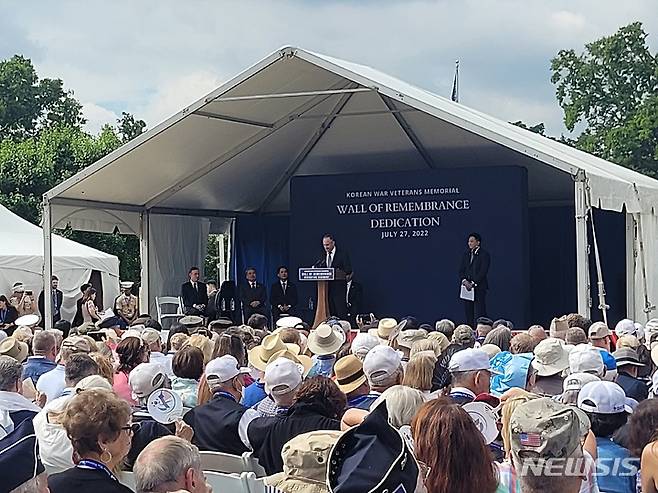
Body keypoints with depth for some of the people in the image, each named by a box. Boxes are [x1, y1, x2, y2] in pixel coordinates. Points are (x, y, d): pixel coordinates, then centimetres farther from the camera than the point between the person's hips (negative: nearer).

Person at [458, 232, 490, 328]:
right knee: (468, 312, 5)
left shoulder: (484, 254, -4)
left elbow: (483, 271, -11)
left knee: (479, 312, -7)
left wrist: (473, 283, -15)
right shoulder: (466, 254, 15)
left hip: (479, 287, -6)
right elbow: (461, 270, 13)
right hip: (467, 286, 6)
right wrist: (464, 280, -6)